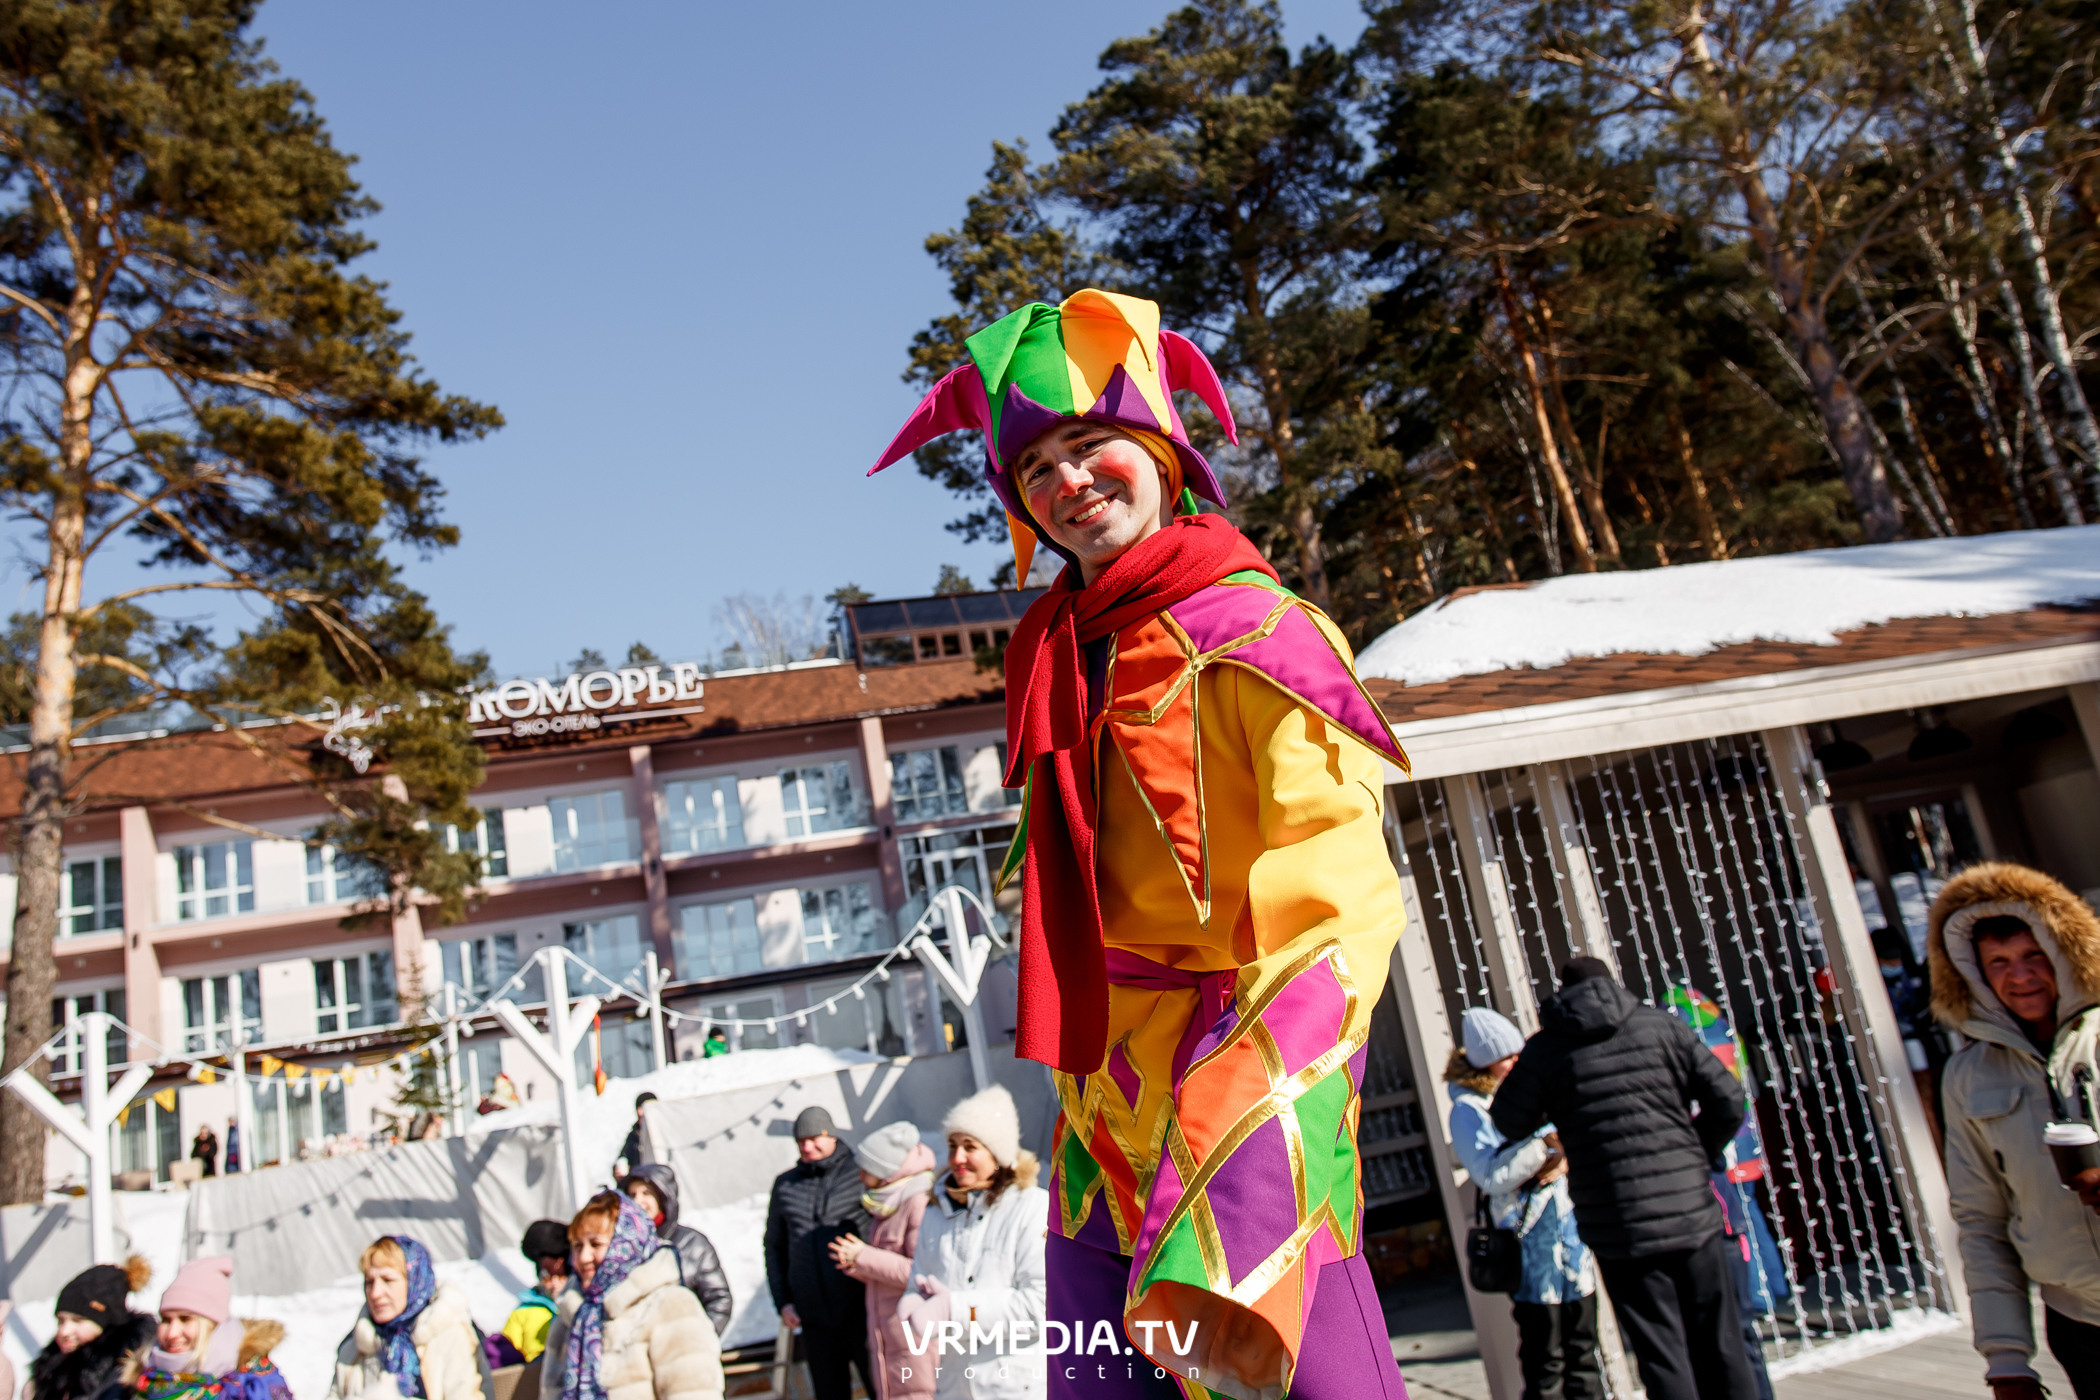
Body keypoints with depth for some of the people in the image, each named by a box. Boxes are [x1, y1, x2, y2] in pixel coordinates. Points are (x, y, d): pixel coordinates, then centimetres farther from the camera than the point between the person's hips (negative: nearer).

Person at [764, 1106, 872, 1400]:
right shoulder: (785, 1185, 10)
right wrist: (782, 1301, 9)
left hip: (861, 1309, -4)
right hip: (814, 1319, 4)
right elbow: (774, 1246, 18)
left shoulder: (859, 1175, -2)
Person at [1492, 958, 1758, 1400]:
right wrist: (1698, 1158, 14)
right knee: (1722, 1350, 14)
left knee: (1664, 1362, 6)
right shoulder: (1661, 1025, 2)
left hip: (1619, 1229, -2)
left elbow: (1510, 1123, 3)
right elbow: (1727, 1101, 0)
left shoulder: (1544, 1049, -2)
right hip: (1691, 1213, 2)